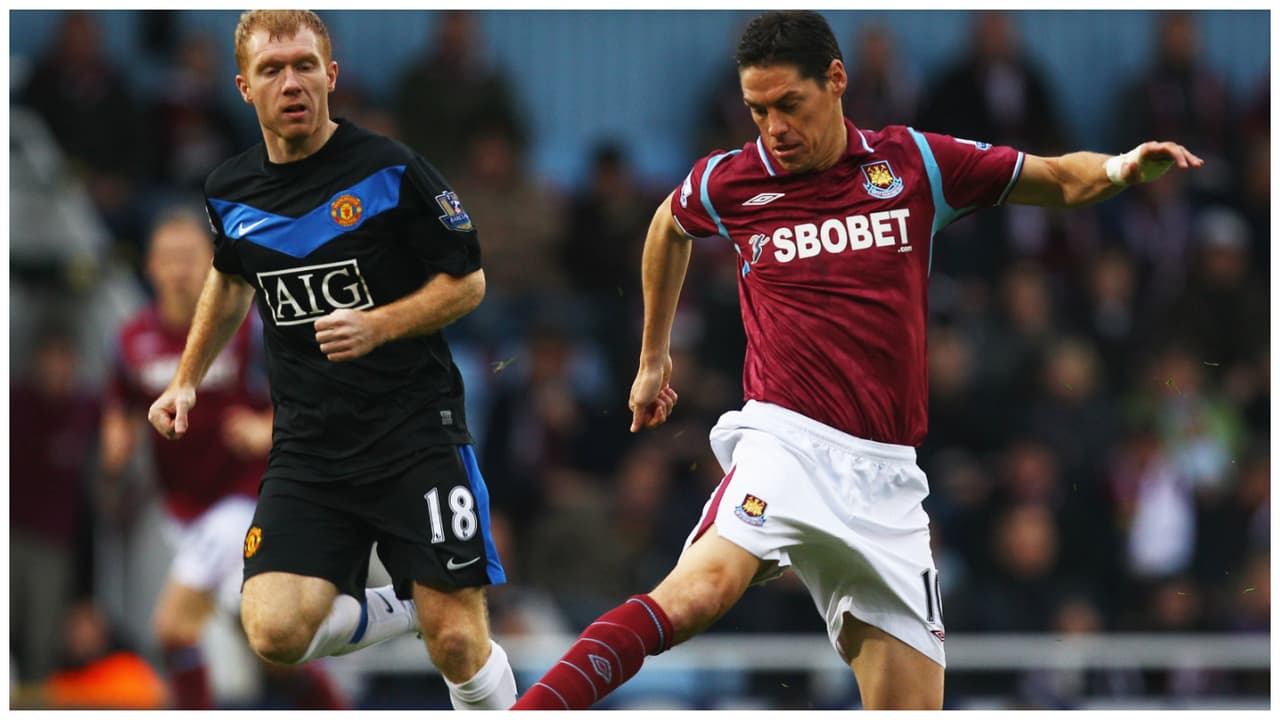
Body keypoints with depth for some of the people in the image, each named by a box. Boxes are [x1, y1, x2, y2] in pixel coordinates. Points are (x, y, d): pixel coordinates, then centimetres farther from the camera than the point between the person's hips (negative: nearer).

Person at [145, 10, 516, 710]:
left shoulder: (388, 169, -8)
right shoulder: (230, 191, 5)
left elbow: (467, 282, -2)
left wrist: (379, 325, -18)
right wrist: (187, 380, 23)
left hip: (416, 434, -4)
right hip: (307, 448, 4)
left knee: (457, 645, -10)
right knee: (276, 632, -16)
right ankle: (406, 608, 13)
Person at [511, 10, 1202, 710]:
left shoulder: (913, 162, 5)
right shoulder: (730, 181, 5)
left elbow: (1059, 179, 13)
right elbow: (669, 225, 28)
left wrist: (1121, 169, -8)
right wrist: (653, 357, 34)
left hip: (885, 477, 3)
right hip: (787, 439, -3)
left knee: (911, 704, -4)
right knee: (699, 590, -33)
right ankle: (533, 711, -38)